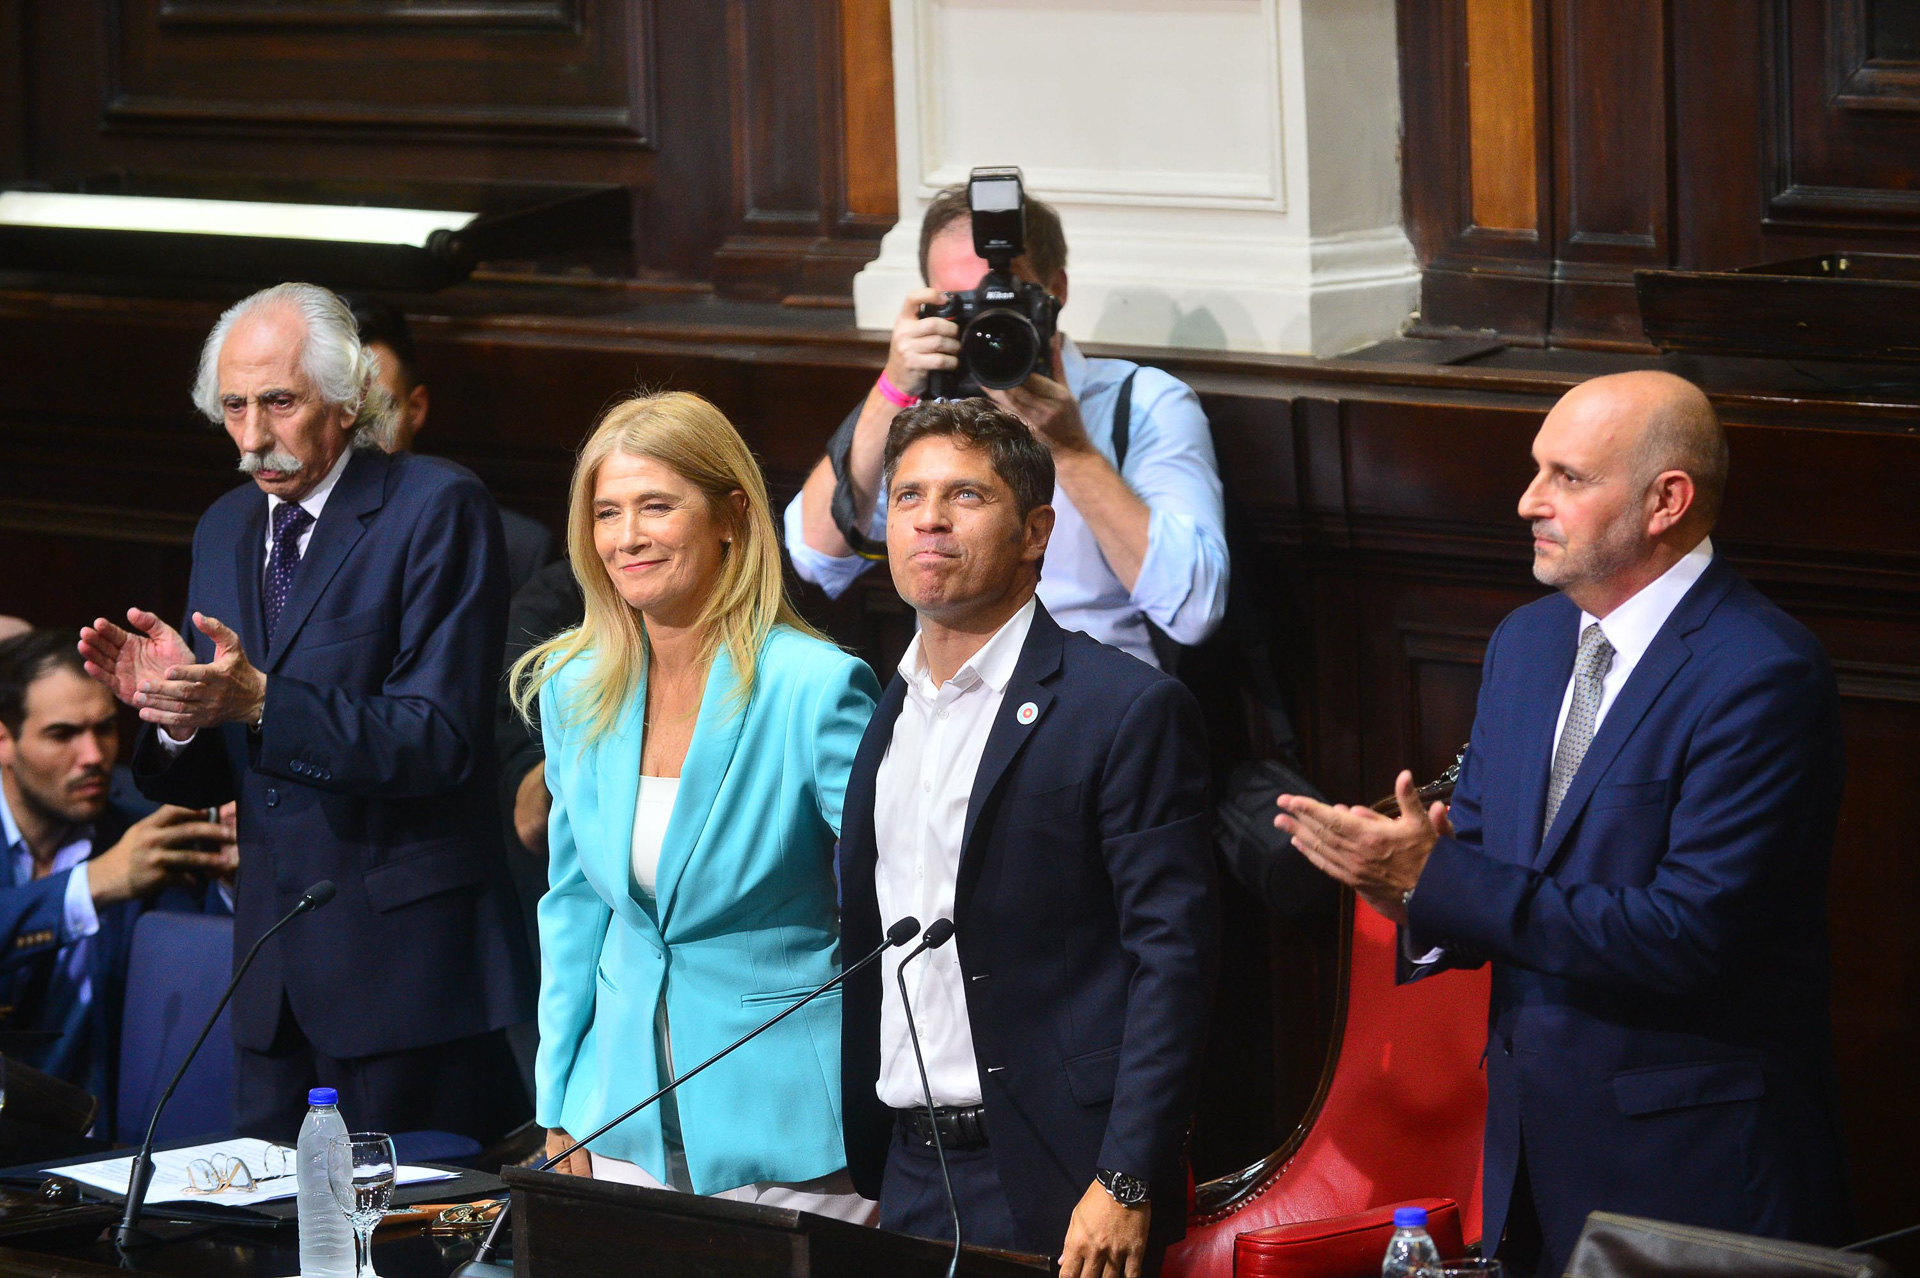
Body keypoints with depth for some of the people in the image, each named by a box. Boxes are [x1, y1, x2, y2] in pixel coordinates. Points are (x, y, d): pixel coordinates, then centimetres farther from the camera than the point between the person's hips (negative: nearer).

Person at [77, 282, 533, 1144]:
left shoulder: (438, 510, -8)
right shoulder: (224, 531, 14)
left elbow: (439, 740, -17)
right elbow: (208, 781, 14)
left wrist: (261, 702, -26)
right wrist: (173, 707, -9)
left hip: (407, 965, -6)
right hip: (275, 971, 6)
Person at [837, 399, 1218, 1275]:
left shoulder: (1130, 709, -6)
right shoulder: (882, 721, 15)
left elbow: (1173, 957, -11)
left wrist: (1124, 1184, -18)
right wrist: (857, 1182, 11)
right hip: (907, 1177, 6)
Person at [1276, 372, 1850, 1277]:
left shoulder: (1762, 676, -17)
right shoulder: (1525, 642, 10)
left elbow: (1692, 932, -24)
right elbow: (1474, 843, 13)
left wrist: (1438, 882, -23)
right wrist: (1407, 885, -12)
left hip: (1694, 1160, -7)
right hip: (1535, 1140, 7)